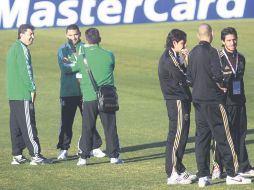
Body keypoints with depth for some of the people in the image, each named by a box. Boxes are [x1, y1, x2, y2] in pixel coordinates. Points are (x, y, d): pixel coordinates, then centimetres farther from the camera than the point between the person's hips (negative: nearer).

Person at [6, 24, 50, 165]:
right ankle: (35, 155, -10)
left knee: (15, 125, 9)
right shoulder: (22, 49, -12)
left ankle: (17, 155, 11)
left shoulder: (13, 49, 19)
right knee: (28, 124, -9)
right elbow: (25, 70, -18)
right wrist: (32, 89, -13)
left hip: (13, 94, 10)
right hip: (23, 95, -10)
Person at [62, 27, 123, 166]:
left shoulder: (82, 57, -3)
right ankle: (113, 156, 8)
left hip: (89, 98, 0)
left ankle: (83, 157, 3)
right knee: (110, 128, 6)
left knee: (87, 129, 5)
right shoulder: (109, 55, -3)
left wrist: (66, 65, 36)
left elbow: (69, 69, 13)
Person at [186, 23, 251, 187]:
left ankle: (203, 176, 6)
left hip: (197, 99, 7)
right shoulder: (211, 52, -13)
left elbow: (190, 78, 12)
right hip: (213, 100, -7)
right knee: (223, 136, -2)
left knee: (201, 137, 8)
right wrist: (220, 86, -3)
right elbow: (217, 75, -21)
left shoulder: (193, 53, 9)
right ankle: (232, 174, -2)